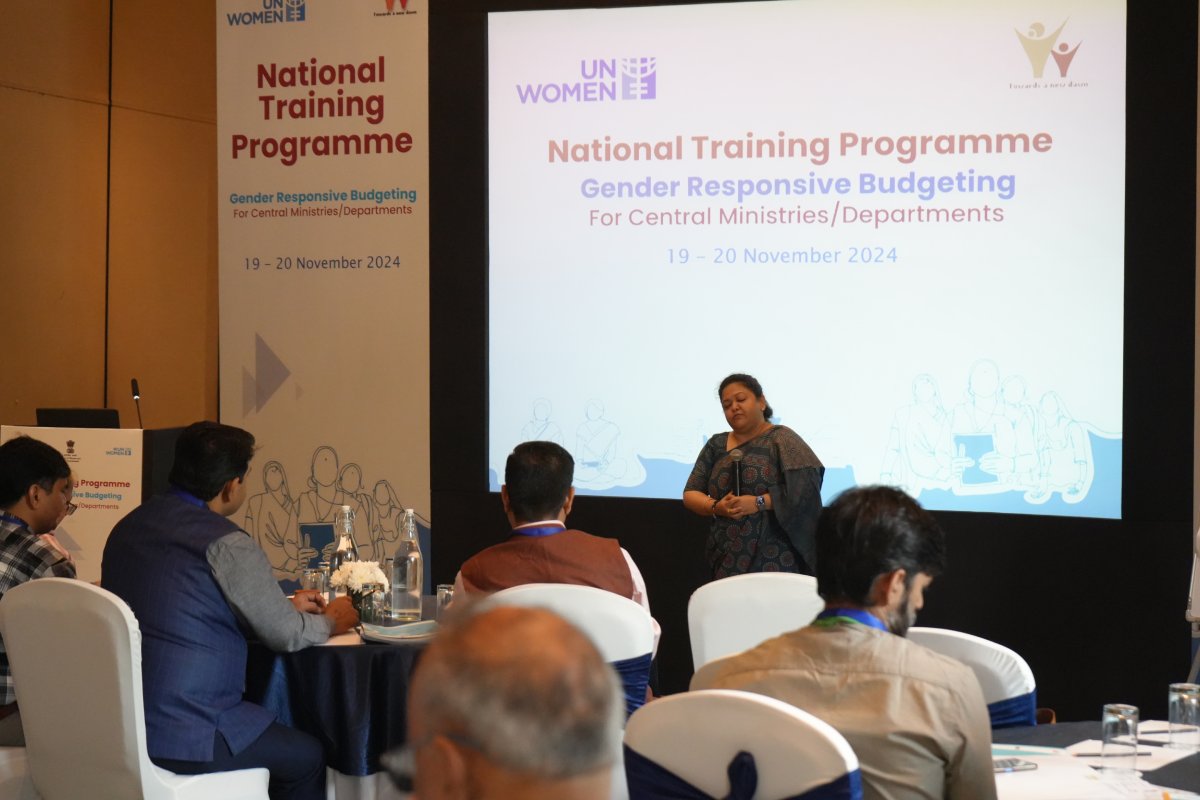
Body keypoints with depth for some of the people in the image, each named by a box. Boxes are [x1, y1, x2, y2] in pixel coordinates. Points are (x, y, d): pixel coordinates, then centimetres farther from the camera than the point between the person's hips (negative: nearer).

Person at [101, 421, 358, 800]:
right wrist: (330, 622, 15)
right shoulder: (225, 544, -15)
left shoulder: (130, 526, 9)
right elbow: (287, 635, -7)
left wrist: (286, 606, 27)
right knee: (307, 756, 14)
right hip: (184, 737, -8)